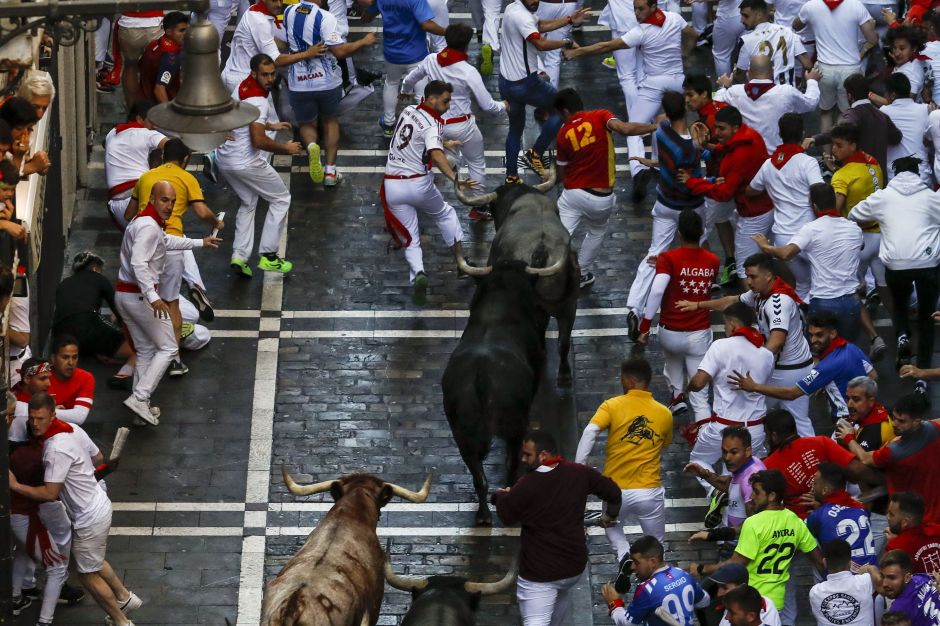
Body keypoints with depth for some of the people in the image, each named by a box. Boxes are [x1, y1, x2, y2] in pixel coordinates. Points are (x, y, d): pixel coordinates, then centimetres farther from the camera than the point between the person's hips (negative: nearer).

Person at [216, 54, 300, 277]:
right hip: (246, 163, -9)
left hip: (224, 158, 9)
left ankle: (239, 257, 13)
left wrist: (269, 125, 24)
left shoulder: (243, 86, 6)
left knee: (248, 203, 24)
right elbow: (258, 141, -29)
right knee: (281, 199, 9)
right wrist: (286, 149, -15)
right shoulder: (258, 101, -24)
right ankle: (267, 255, 6)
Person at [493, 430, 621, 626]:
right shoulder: (579, 473, -4)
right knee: (563, 592, 38)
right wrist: (610, 515, 30)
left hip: (539, 570, -6)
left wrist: (501, 496, 17)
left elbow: (506, 515, -6)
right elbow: (613, 491, 9)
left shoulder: (528, 485, -20)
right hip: (574, 562, 6)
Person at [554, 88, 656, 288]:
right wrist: (654, 127, -14)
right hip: (601, 198, 0)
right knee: (597, 232, 27)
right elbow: (624, 129, -26)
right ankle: (581, 275, 32)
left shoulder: (563, 134, -1)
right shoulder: (600, 117, -8)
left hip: (573, 194, 0)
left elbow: (562, 172, 8)